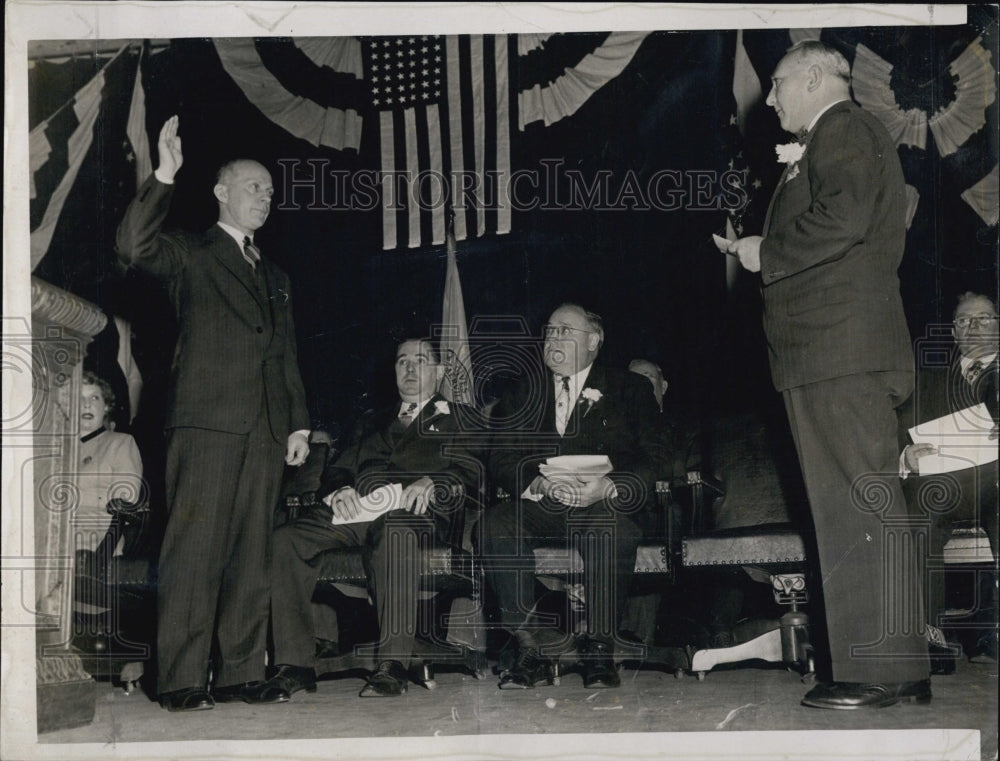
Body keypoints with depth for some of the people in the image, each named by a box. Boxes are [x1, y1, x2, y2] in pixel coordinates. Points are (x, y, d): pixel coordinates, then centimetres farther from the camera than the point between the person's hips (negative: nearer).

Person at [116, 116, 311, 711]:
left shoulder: (275, 277, 26)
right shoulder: (192, 255, 8)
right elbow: (134, 247, -13)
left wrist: (299, 422, 15)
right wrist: (165, 177, -17)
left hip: (265, 432, 6)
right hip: (207, 422, -6)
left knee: (251, 556, 3)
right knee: (195, 551, -9)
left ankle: (242, 674, 6)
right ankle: (182, 680, -8)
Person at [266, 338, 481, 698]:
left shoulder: (458, 419, 22)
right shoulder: (371, 423, 36)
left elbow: (471, 473, 6)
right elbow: (338, 470, 25)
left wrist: (430, 484, -14)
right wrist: (340, 490, 0)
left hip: (413, 511, -5)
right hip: (356, 508, 5)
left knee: (394, 530, -42)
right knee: (285, 539, -24)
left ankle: (392, 665, -42)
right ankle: (296, 665, -23)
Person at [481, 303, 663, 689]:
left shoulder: (629, 390, 12)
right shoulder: (524, 390, 20)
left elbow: (653, 464, 0)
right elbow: (501, 460, 7)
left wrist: (609, 488, -20)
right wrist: (540, 484, -15)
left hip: (601, 507, -2)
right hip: (537, 509, 2)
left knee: (613, 527, -36)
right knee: (495, 523, -29)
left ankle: (599, 649, -24)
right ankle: (527, 651, -27)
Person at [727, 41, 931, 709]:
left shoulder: (841, 128, -4)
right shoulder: (842, 137, 27)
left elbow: (843, 219, -20)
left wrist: (766, 253, -9)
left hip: (838, 347, -10)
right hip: (843, 351, 10)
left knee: (859, 499, -12)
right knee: (868, 504, 8)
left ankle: (882, 670, -12)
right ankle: (903, 667, 11)